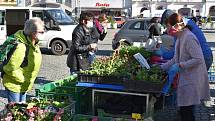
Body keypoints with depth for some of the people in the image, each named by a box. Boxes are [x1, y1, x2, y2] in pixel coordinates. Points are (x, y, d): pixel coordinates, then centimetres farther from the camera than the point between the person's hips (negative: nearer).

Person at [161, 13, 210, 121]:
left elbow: (198, 59, -24)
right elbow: (176, 59, 19)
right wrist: (162, 67, 14)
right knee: (184, 110, 16)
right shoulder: (180, 38, 10)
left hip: (192, 80, -9)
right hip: (185, 78, 9)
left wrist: (180, 65, -21)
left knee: (186, 112, -4)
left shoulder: (189, 38, -20)